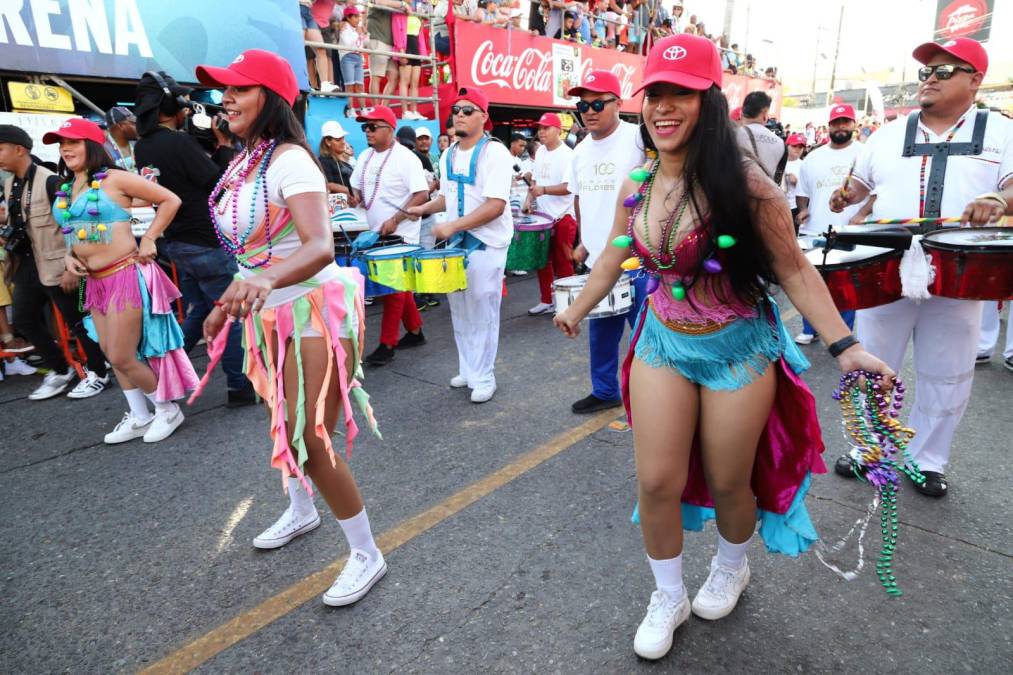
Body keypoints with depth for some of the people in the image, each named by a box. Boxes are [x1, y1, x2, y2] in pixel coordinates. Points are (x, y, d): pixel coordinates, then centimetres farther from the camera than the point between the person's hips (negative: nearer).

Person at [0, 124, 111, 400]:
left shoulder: (49, 181, -14)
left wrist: (71, 266, -19)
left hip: (55, 263, -9)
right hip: (27, 263, 9)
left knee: (76, 321, 0)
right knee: (24, 320, 12)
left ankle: (98, 373, 16)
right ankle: (60, 370, 27)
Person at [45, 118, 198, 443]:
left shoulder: (114, 179, -9)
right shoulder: (65, 189, 12)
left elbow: (170, 200, -9)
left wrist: (148, 239, -10)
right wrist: (69, 255, 5)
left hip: (126, 276, -8)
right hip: (95, 282, 8)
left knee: (122, 357, -5)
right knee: (111, 355, 14)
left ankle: (167, 408, 16)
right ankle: (139, 417, 28)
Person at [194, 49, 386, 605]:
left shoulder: (289, 161, -19)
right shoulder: (245, 162, 7)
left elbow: (319, 247, -35)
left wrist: (264, 280, -52)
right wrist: (227, 304, 21)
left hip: (315, 309, -9)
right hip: (270, 312, 9)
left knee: (312, 443, -7)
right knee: (284, 424, 22)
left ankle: (366, 555, 13)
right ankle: (301, 511, 49)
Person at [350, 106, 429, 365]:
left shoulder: (405, 157, -13)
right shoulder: (365, 157, 10)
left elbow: (422, 194, -19)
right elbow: (357, 187, 22)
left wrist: (395, 220, -23)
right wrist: (356, 199, 0)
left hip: (400, 233, -8)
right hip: (377, 232, 8)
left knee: (393, 288, -4)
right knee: (399, 286, 14)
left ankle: (387, 344, 1)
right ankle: (415, 332, 27)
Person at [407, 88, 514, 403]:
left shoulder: (494, 152, -12)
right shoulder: (448, 155, 11)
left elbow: (496, 205, -21)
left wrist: (453, 225, -26)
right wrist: (424, 208, 4)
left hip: (486, 243, -7)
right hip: (455, 241, 7)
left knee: (482, 313, 0)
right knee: (460, 311, 12)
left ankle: (483, 377, 12)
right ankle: (468, 369, 27)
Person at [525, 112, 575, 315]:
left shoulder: (567, 154, -13)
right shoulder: (540, 151, 10)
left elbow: (569, 187, -22)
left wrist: (544, 190, -31)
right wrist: (529, 199, 3)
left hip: (563, 217, -7)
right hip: (541, 214, 7)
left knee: (562, 263, 1)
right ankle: (546, 301, 25)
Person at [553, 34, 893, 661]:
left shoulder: (743, 182, -17)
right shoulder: (636, 187, -2)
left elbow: (793, 269, -10)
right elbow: (612, 260, 13)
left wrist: (846, 346, -16)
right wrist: (576, 312, 24)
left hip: (739, 351, -3)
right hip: (661, 344, 4)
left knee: (728, 484, 13)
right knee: (657, 482, 5)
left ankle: (732, 567, 48)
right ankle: (669, 598, 31)